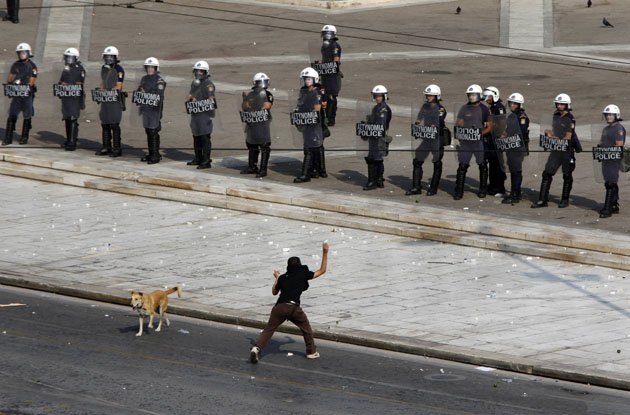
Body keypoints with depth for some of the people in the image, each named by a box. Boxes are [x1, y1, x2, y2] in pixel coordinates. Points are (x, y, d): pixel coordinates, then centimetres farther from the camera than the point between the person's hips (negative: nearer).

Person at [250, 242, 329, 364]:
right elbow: (322, 271, 18)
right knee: (306, 328, 21)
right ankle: (311, 351, 27)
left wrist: (276, 278, 44)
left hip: (279, 307, 2)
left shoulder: (282, 277, 19)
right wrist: (325, 253, 22)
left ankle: (256, 347, -22)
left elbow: (274, 292, 32)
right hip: (293, 307, -2)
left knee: (268, 330, 0)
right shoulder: (303, 275, 10)